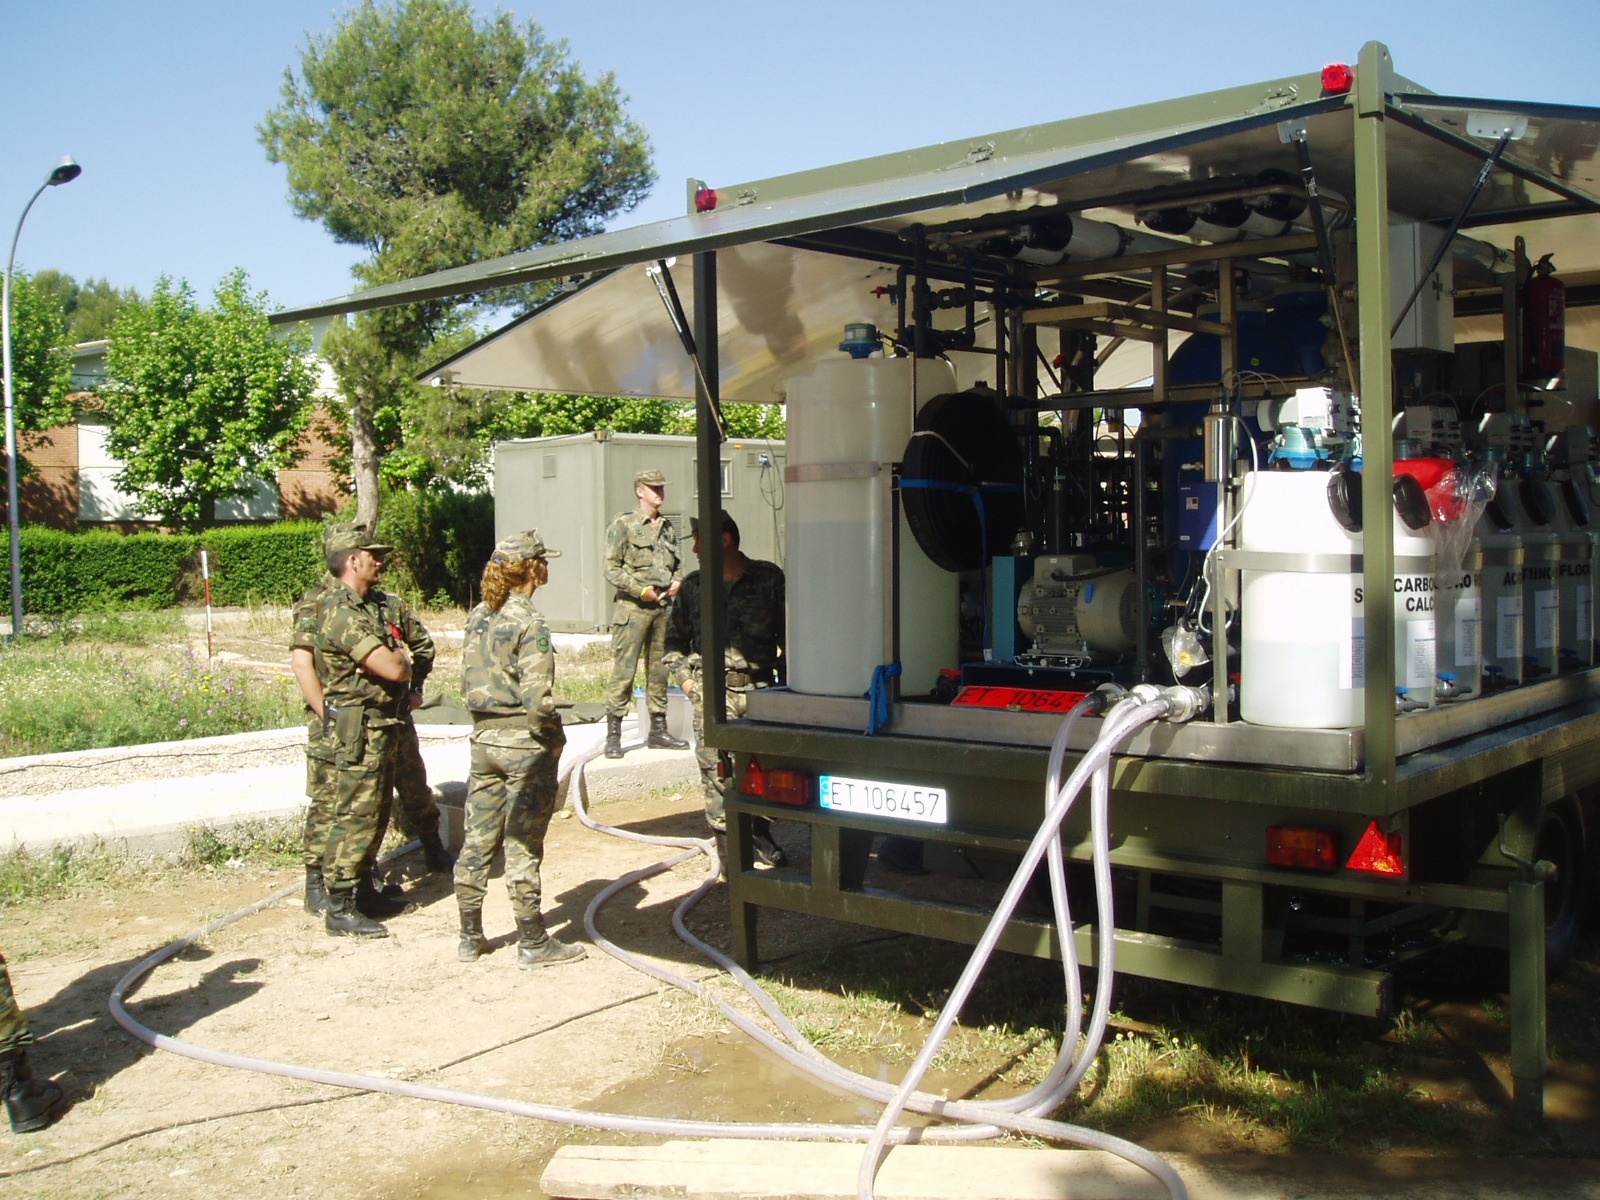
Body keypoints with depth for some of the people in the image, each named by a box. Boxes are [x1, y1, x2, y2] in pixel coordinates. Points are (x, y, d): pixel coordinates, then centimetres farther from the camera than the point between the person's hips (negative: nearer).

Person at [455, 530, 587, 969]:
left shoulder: (478, 617, 6)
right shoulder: (529, 624, -16)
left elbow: (469, 682, 10)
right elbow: (537, 698, -21)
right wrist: (556, 738, -8)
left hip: (483, 736, 7)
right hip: (524, 742, -7)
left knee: (477, 841, 13)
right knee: (522, 847, 1)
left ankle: (470, 938, 23)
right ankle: (533, 944, 10)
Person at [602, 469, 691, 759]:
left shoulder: (668, 527, 15)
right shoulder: (623, 525, -3)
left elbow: (678, 562, 25)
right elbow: (611, 568, -7)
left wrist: (676, 582, 4)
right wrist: (640, 590, -14)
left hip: (663, 607, 6)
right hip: (633, 608, -6)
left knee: (660, 670, 10)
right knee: (623, 671, -7)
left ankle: (658, 731, 19)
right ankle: (613, 736, -2)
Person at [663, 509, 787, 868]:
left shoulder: (768, 578, 5)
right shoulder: (694, 586, 11)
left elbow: (789, 635, 9)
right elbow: (675, 639, 21)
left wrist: (784, 681, 3)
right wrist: (683, 676, 7)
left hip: (760, 689, -1)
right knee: (717, 770, -5)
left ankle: (760, 833, 23)